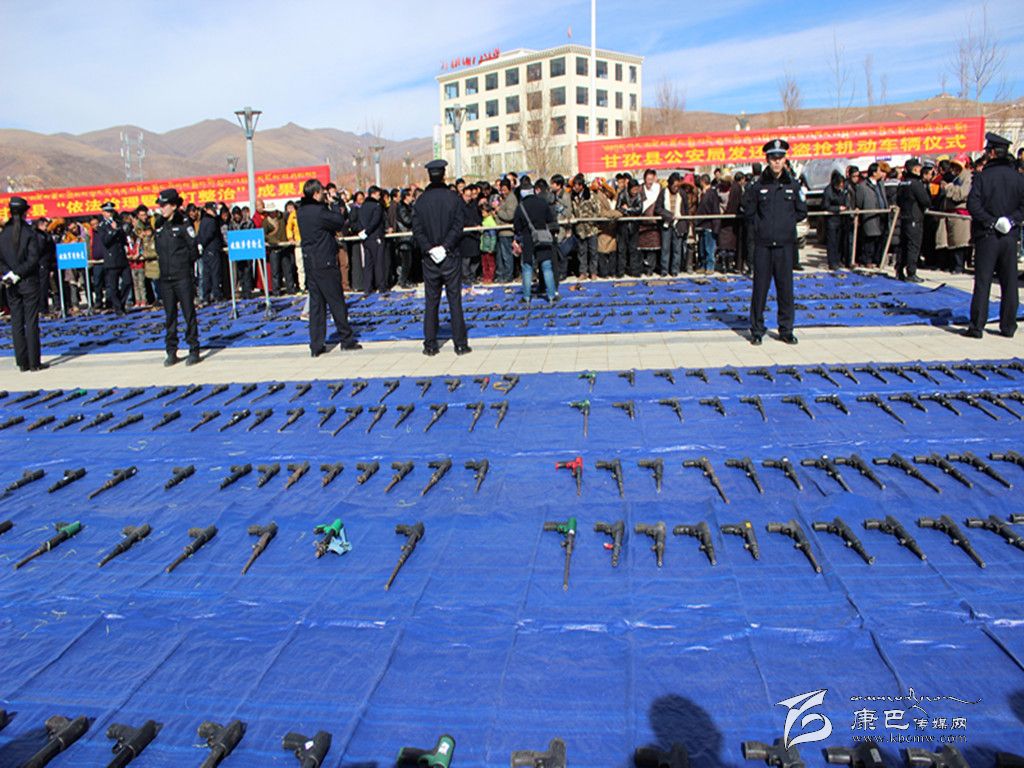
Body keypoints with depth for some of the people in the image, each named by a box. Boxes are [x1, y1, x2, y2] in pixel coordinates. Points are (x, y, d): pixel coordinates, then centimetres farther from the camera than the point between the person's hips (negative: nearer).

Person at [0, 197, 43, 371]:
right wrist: (18, 275, -9)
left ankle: (22, 363, 10)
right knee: (31, 322, -1)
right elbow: (33, 259, -15)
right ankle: (34, 362, 0)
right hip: (29, 283, -4)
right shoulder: (29, 233, -9)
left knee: (16, 323, 8)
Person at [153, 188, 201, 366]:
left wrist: (185, 264, 3)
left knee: (189, 314, -1)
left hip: (182, 276, -5)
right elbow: (158, 249, 19)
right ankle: (171, 352, 15)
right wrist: (164, 262, 11)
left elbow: (193, 248, -3)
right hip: (165, 277, 5)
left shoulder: (183, 223, -5)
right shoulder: (158, 225, 10)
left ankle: (194, 350, 6)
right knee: (169, 316, 8)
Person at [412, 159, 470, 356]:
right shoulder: (453, 197, -5)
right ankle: (460, 344, 4)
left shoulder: (421, 201, 0)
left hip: (429, 259, 2)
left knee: (431, 302, 8)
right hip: (451, 258, -2)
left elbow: (417, 230, -4)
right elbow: (458, 227, -11)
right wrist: (445, 247, -9)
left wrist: (430, 249, -5)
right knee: (455, 301, 3)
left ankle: (430, 345, 10)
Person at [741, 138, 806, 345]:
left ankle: (786, 330, 14)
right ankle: (757, 330, 11)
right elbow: (748, 212, 10)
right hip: (763, 244, -1)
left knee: (786, 288, 4)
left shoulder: (793, 185, 6)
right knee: (760, 287, 1)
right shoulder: (757, 186, 2)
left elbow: (801, 212, 15)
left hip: (785, 244, 1)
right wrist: (759, 228, 5)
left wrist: (787, 222, 7)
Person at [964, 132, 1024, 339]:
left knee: (982, 282, 0)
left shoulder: (982, 176, -7)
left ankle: (977, 326, -1)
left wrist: (991, 221, -10)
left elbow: (973, 205, -16)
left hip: (987, 236, -3)